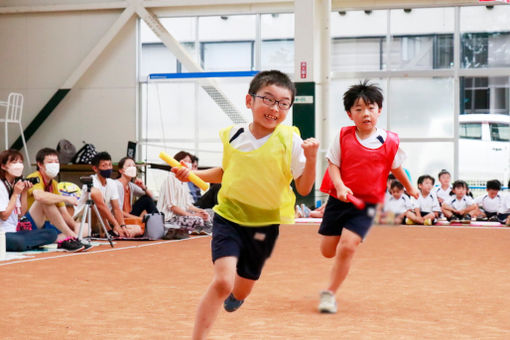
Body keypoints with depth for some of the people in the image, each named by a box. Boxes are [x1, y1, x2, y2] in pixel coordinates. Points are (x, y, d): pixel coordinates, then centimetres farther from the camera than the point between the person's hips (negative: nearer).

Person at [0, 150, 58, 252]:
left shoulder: (16, 184, 13)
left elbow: (21, 213, 12)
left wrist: (24, 192, 2)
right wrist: (15, 193, -12)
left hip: (15, 231, 8)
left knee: (51, 233, -8)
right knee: (19, 241, -41)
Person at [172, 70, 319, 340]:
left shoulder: (290, 140, -11)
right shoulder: (232, 136, -3)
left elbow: (303, 189, -9)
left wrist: (311, 159, -25)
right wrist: (192, 174, 3)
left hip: (266, 223, 0)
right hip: (229, 218, 0)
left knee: (242, 288, 19)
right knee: (223, 280, -22)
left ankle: (234, 297, 57)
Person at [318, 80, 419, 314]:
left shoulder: (390, 142, -5)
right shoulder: (343, 136, -4)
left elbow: (396, 168, 13)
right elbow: (333, 164, -1)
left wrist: (410, 189, 28)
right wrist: (340, 186, -20)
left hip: (367, 203, -2)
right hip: (339, 200, 2)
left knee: (347, 246, -18)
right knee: (328, 250, 8)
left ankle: (329, 293, -2)